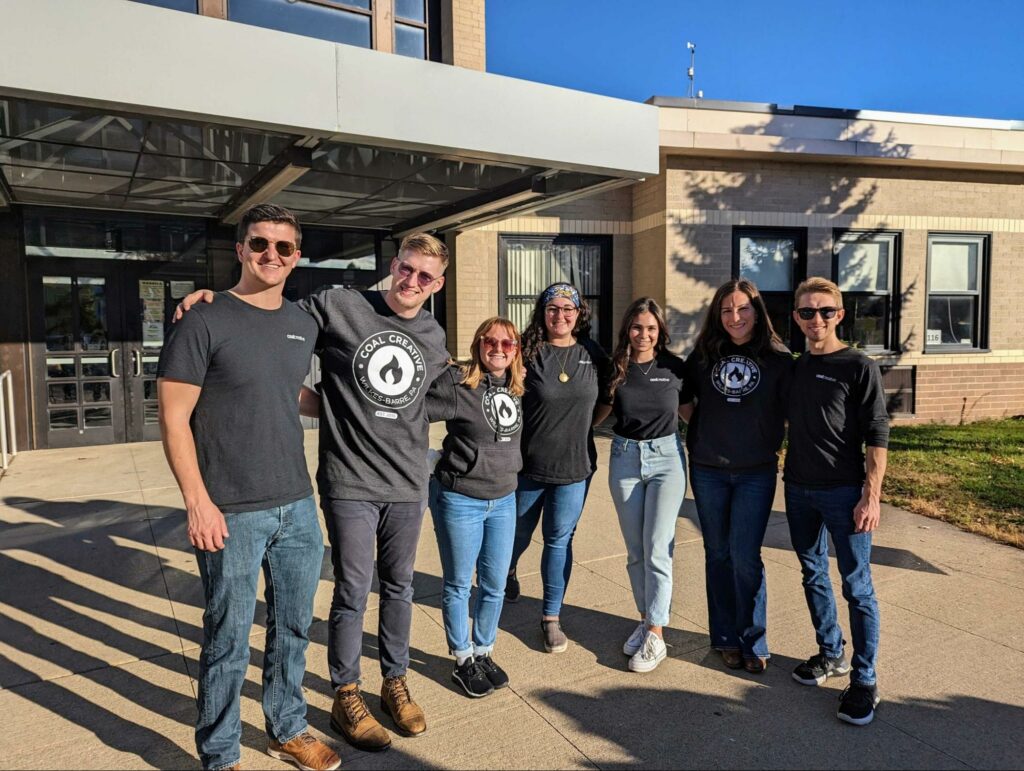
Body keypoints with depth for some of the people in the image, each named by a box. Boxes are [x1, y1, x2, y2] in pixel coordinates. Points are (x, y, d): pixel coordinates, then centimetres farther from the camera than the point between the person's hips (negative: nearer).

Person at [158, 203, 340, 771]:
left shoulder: (303, 325, 8)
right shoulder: (204, 323, -10)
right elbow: (174, 419, -10)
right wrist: (197, 501, -15)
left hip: (297, 508, 6)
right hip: (232, 514, -5)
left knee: (293, 627, 18)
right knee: (228, 642, 8)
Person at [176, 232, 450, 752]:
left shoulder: (433, 338, 7)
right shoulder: (337, 306, -8)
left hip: (407, 485, 4)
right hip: (349, 482, -4)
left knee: (398, 587, 16)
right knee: (353, 591, 5)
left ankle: (395, 681, 37)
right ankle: (345, 697, 27)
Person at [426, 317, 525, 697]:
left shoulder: (518, 387, 3)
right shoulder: (457, 382, -16)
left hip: (503, 499, 6)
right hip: (459, 498, -5)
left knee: (495, 585, 15)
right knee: (458, 585, 11)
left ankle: (484, 652, 35)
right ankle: (463, 660, 29)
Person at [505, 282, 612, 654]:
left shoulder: (594, 355, 0)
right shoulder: (527, 352, -10)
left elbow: (606, 401, 12)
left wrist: (581, 428, 5)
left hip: (575, 466, 1)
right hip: (528, 463, -1)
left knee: (559, 540, 8)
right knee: (519, 532, 19)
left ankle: (551, 618, 23)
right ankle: (507, 571, 53)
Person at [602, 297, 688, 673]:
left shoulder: (675, 368, -3)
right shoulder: (615, 368, 0)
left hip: (666, 458, -2)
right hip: (625, 458, 2)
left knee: (657, 549, -4)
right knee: (635, 551, 10)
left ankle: (655, 636, 6)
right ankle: (646, 620, 26)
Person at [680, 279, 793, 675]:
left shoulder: (778, 359, -4)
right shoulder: (703, 354, 2)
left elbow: (792, 412, 0)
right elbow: (685, 398, 15)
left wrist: (779, 451, -4)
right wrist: (698, 435, 6)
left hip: (756, 473, -2)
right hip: (707, 470, 3)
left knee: (745, 556, -3)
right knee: (718, 554, 10)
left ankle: (753, 642, 15)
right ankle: (725, 638, 24)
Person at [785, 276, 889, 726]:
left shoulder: (859, 368, -7)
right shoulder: (794, 368, 9)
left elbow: (877, 436, -9)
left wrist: (871, 496, -14)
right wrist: (787, 477, 8)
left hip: (843, 491, -5)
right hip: (799, 490, 6)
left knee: (856, 585, 1)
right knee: (814, 576, 15)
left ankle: (864, 681, 13)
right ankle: (831, 654, 32)